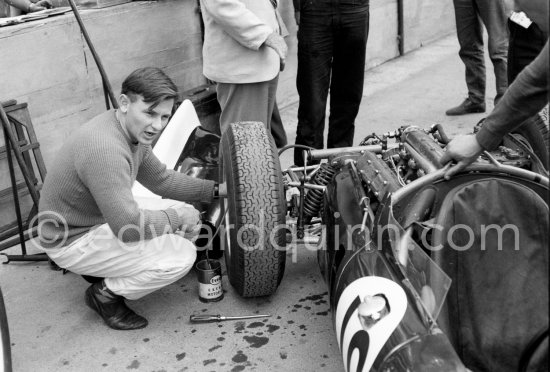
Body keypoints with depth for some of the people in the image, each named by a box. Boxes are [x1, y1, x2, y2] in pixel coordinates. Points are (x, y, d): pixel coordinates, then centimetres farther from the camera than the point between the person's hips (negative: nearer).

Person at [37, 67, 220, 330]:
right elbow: (129, 227, -35)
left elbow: (161, 179, 13)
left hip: (102, 217, 10)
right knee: (181, 256, -21)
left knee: (187, 214, 6)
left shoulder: (135, 131, -2)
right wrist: (176, 218, -19)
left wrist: (214, 190, 8)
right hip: (73, 242, -10)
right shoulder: (104, 147, -33)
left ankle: (105, 268, 15)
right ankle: (106, 294, 1)